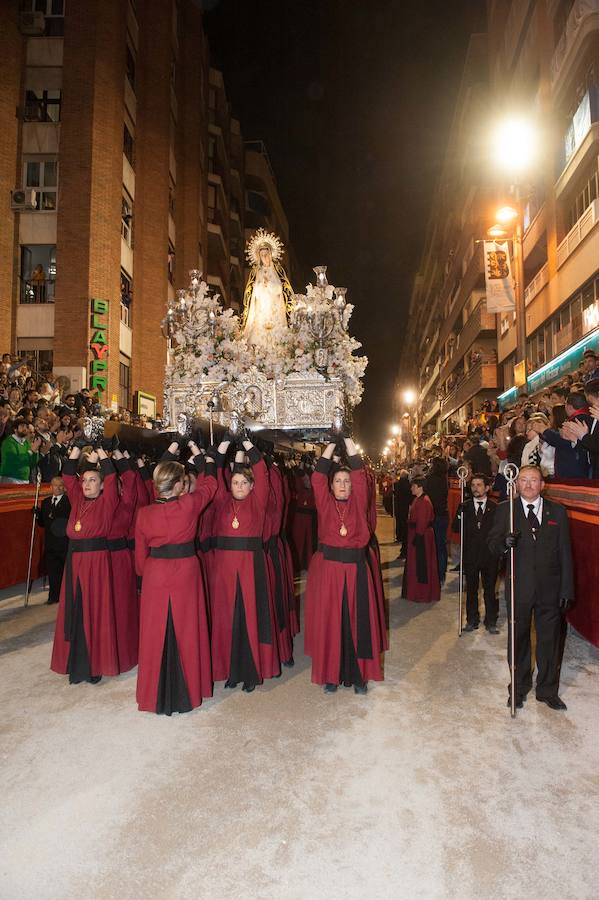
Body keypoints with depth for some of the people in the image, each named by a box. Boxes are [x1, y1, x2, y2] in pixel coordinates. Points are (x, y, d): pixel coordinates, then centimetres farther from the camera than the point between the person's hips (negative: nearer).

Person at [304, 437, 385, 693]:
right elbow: (318, 476, -7)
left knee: (357, 621, 6)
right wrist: (332, 441, -7)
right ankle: (331, 674, 18)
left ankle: (359, 674, 18)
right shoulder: (325, 502, 4)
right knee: (329, 621, 6)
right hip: (327, 568, 0)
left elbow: (359, 472, -5)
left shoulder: (358, 502, 5)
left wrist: (347, 439, -8)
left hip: (355, 568, 1)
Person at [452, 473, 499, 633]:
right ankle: (472, 620, 25)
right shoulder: (465, 507, 1)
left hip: (489, 555, -1)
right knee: (471, 589, 12)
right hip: (470, 555, 1)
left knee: (490, 590, 10)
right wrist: (459, 516, -21)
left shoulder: (495, 508, -2)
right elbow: (455, 529, -4)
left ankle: (491, 622, 22)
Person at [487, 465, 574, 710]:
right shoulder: (504, 510, -1)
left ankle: (548, 690, 31)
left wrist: (566, 589, -1)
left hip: (550, 589, 1)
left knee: (550, 641, 12)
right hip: (519, 587, -1)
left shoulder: (557, 511, 2)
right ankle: (519, 688, 31)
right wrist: (504, 542, -28)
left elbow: (565, 553, 3)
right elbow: (493, 545, -5)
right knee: (518, 641, 13)